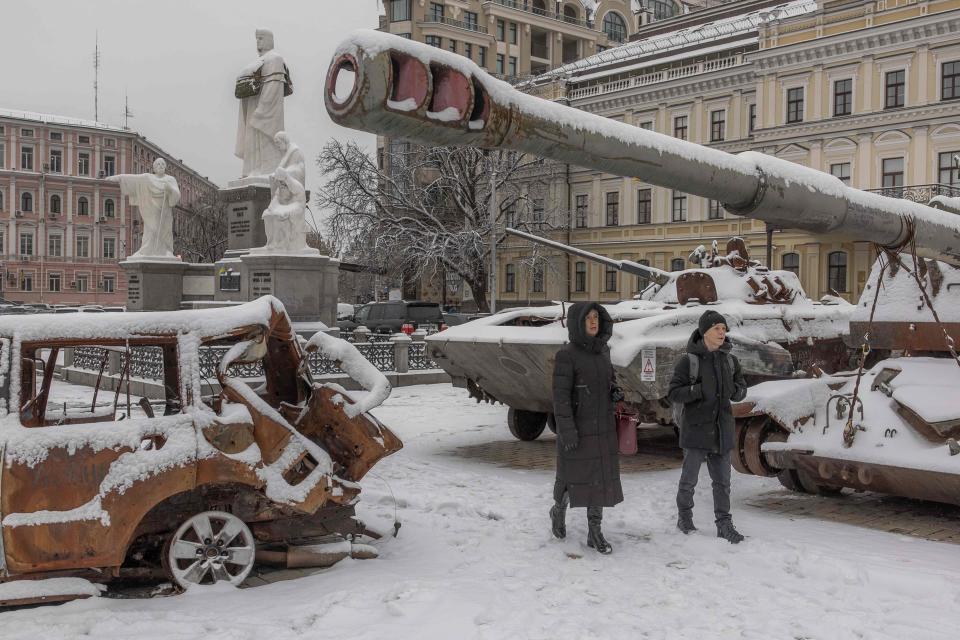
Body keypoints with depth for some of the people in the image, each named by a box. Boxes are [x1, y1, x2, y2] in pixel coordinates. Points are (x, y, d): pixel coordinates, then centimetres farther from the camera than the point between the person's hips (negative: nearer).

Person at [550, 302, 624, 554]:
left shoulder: (603, 350, 6)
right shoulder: (567, 355, -12)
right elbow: (561, 394, -15)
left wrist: (615, 392, -1)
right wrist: (566, 429, -19)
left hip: (604, 427, 5)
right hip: (578, 427, -5)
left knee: (601, 477, 5)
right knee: (571, 476, 8)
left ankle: (594, 532, 13)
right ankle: (559, 510, 37)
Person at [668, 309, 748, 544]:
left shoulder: (730, 359, 6)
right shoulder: (689, 360, -10)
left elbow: (742, 389, 14)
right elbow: (673, 392, -11)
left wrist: (735, 390, -8)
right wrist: (700, 390, -23)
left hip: (722, 428, 4)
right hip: (696, 428, -4)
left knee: (722, 480, 9)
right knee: (689, 478, 8)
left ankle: (724, 524, 17)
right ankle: (685, 517, 27)